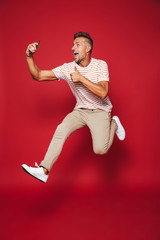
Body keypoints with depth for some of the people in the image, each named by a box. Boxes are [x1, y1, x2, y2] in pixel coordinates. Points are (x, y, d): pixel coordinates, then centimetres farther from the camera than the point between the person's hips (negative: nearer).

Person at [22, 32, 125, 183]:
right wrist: (29, 57, -21)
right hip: (80, 110, 3)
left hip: (100, 111, -3)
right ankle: (43, 170, -25)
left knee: (100, 149, -20)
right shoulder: (67, 68, -4)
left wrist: (81, 78, -24)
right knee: (61, 129, -25)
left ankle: (113, 124, 12)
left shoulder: (100, 65, -10)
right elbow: (38, 76, -6)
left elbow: (103, 93, -23)